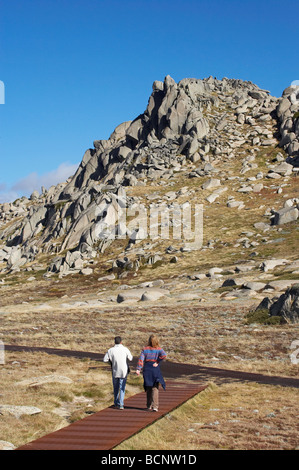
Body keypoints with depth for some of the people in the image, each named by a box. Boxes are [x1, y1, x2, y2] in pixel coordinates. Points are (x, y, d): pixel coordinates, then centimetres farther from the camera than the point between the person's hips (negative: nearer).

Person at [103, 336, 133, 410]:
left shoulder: (110, 350, -5)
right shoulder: (125, 349, -7)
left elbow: (105, 360, -3)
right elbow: (130, 359, 3)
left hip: (115, 371, 1)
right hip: (123, 371, -1)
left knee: (116, 388, 17)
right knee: (122, 388, 4)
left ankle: (116, 404, 25)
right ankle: (121, 404, -4)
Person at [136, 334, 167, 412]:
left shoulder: (145, 349, 3)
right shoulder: (159, 349, -2)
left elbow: (141, 359, -6)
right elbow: (164, 355, -20)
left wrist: (138, 369, -13)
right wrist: (157, 362, -9)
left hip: (147, 369, 2)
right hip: (155, 370, -2)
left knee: (148, 388, 15)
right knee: (155, 388, -2)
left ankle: (149, 406, 21)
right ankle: (155, 406, -13)